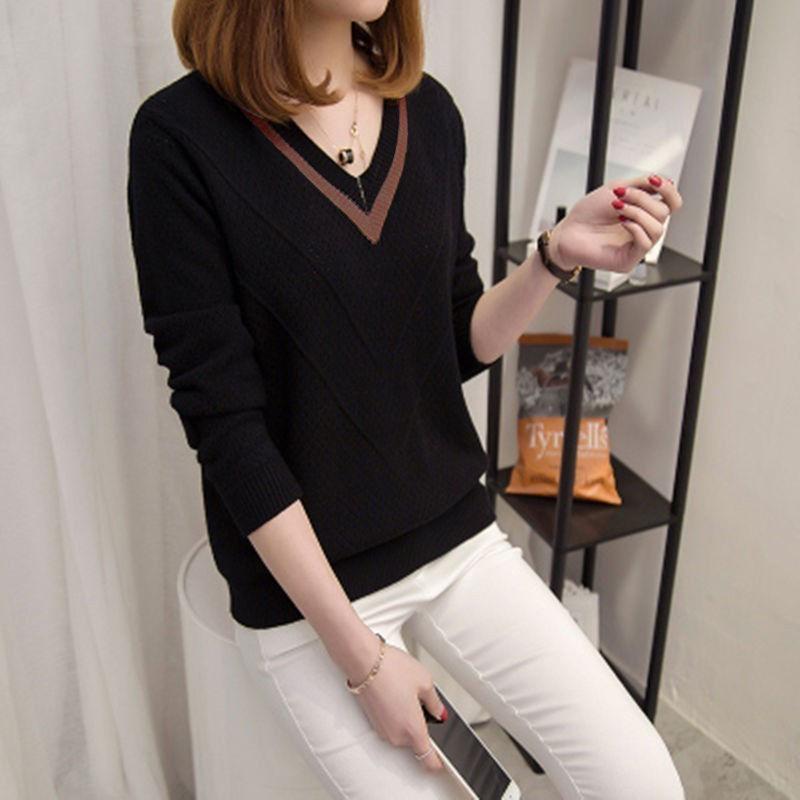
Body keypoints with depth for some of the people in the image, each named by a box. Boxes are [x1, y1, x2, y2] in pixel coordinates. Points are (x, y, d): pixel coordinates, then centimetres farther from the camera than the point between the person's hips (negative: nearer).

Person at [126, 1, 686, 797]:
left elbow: (459, 344, 7)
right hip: (302, 581, -4)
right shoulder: (182, 136, -15)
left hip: (459, 538, 5)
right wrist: (359, 655, -14)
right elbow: (224, 420, -16)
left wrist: (559, 254, -12)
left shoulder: (430, 110, 0)